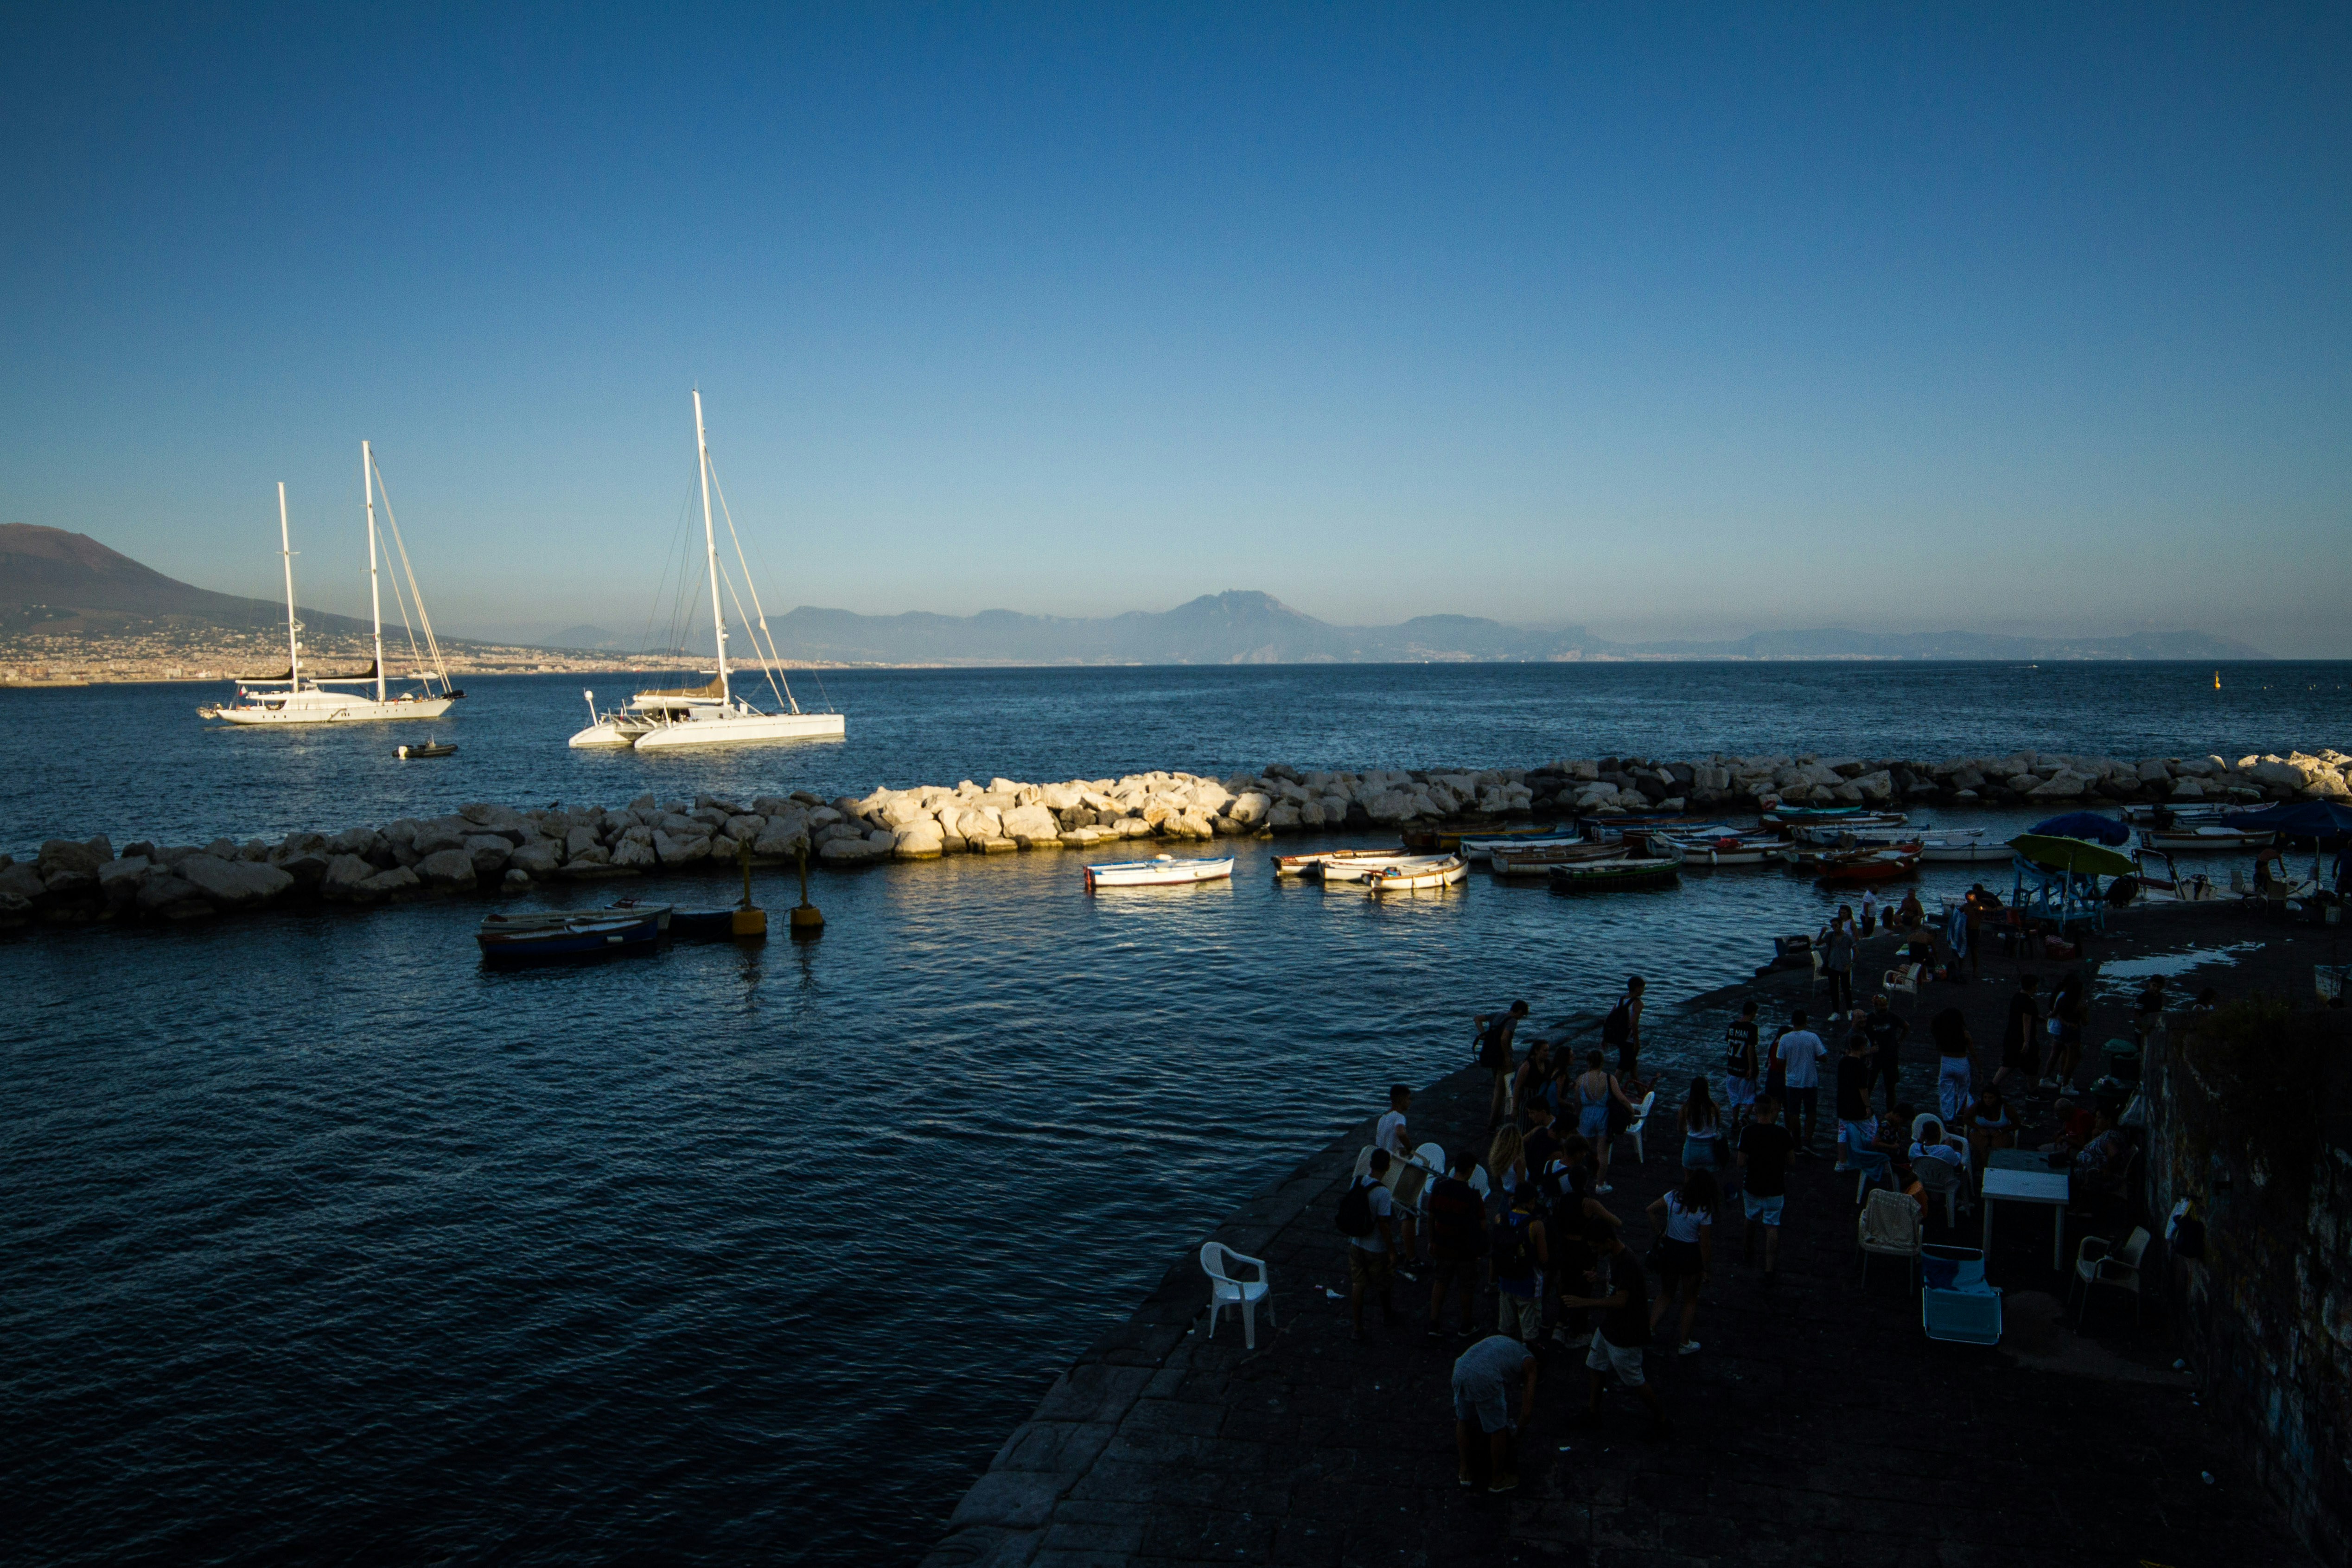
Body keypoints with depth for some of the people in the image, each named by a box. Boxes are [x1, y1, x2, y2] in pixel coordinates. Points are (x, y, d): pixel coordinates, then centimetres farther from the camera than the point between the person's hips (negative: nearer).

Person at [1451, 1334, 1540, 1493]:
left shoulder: (1500, 1339, 35)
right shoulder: (1530, 1363, 19)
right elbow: (1528, 1411, 15)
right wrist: (1517, 1428, 35)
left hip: (1460, 1370, 6)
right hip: (1485, 1378, -6)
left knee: (1463, 1420, 26)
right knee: (1498, 1430, 17)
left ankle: (1465, 1472, 40)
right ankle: (1497, 1480, 32)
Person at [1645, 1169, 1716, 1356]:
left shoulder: (1674, 1197, -9)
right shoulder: (1704, 1213, -20)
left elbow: (1651, 1209, 3)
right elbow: (1705, 1245, -15)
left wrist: (1660, 1232, 11)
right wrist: (1706, 1270, -4)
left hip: (1668, 1249, 4)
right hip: (1690, 1255, -4)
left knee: (1666, 1295, 23)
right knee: (1690, 1300, 16)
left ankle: (1651, 1325, 5)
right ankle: (1685, 1344, 24)